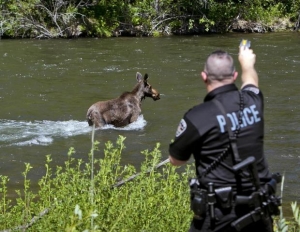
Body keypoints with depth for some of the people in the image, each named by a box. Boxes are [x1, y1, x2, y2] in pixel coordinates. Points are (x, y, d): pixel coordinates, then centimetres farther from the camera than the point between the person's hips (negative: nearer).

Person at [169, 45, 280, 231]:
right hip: (259, 209, 5)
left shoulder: (197, 117, -17)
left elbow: (176, 160, 0)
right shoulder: (252, 100, -2)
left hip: (220, 215, -5)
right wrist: (247, 63, 48)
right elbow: (250, 81, 26)